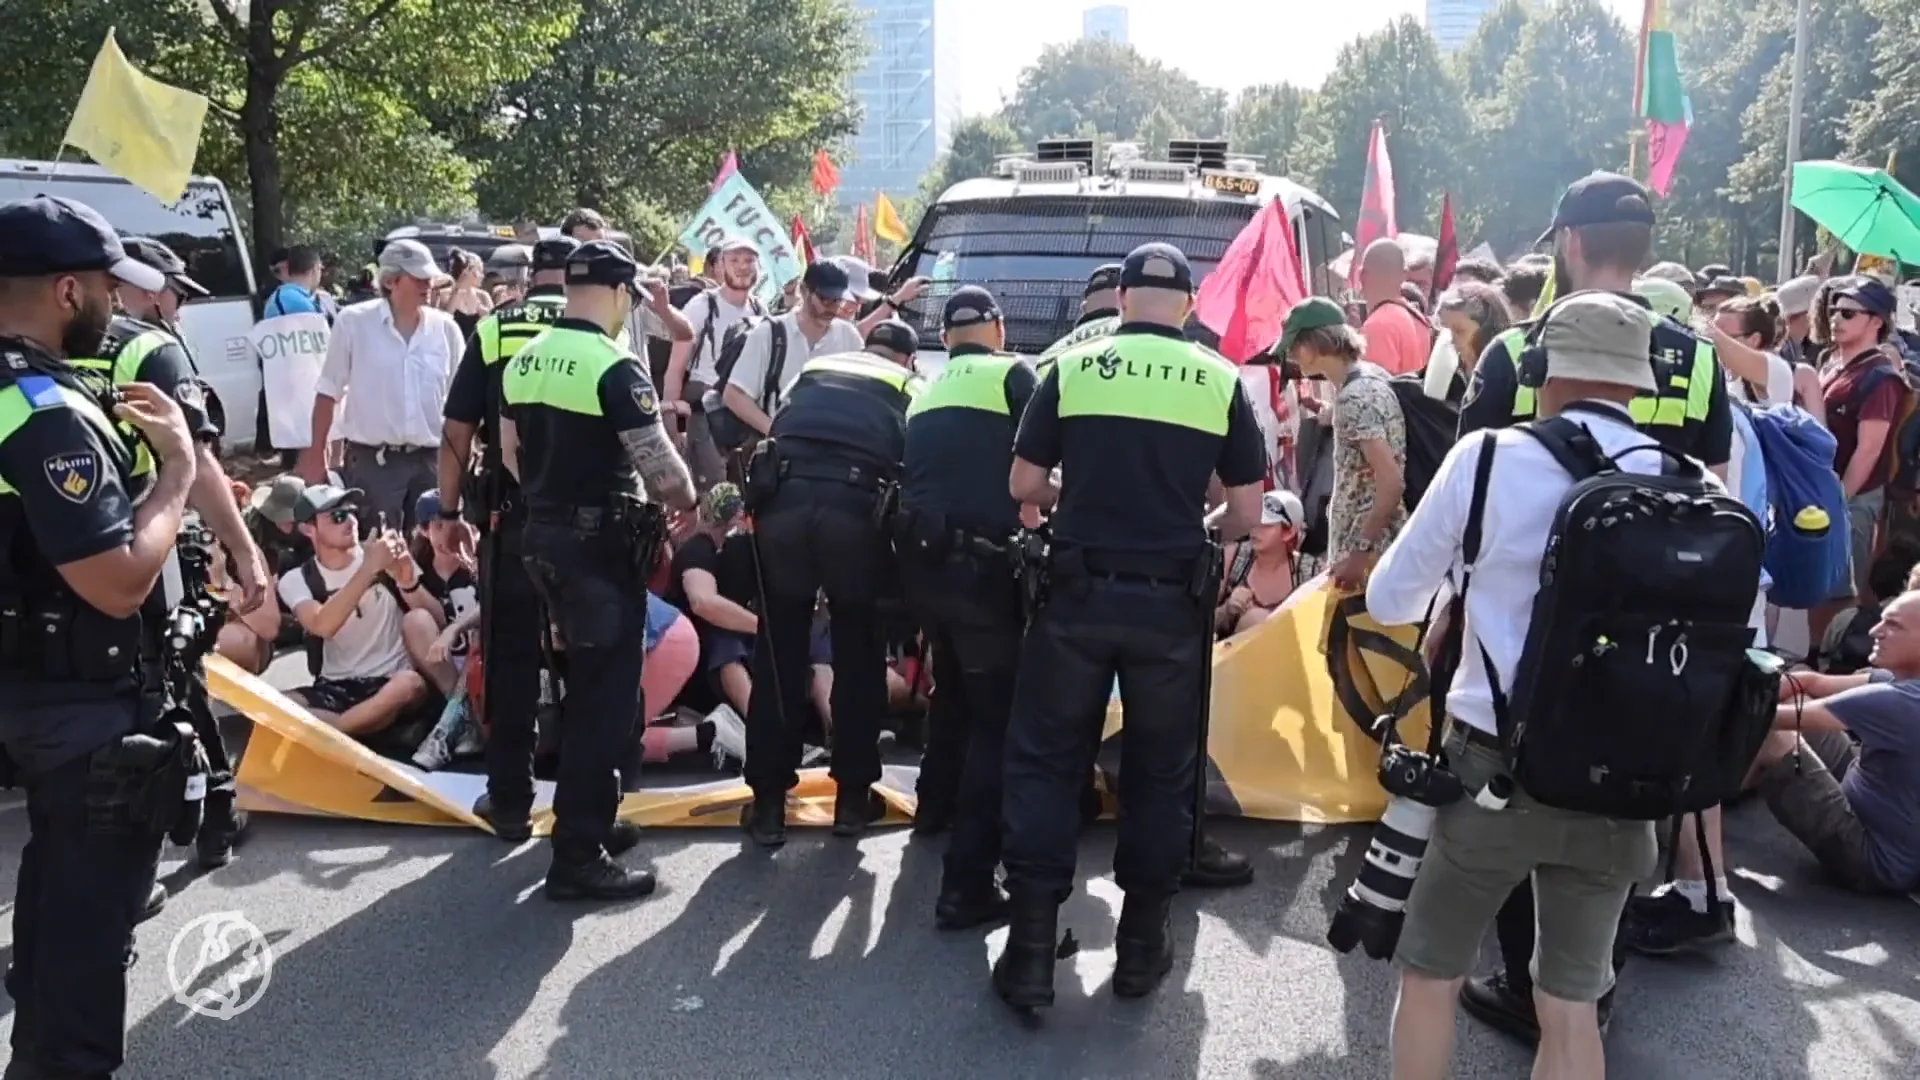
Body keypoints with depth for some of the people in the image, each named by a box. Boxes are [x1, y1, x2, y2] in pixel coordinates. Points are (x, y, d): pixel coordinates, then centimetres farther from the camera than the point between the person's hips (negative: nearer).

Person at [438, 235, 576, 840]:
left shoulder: (492, 331, 2)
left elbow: (456, 433, 1)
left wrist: (450, 510, 10)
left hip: (510, 519, 0)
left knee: (509, 662, 9)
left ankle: (510, 802, 15)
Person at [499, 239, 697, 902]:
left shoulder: (525, 360, 7)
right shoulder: (616, 368, -18)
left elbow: (512, 456, 15)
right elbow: (661, 469, -18)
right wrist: (689, 501, 2)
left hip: (543, 537, 8)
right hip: (602, 544, -8)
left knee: (584, 682, 21)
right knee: (609, 693, -1)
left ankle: (586, 819, 31)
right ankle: (578, 856, 1)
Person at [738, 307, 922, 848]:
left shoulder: (812, 371, 30)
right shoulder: (910, 389, 24)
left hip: (783, 501, 2)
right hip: (856, 508, -2)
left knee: (778, 653, 11)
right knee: (859, 655, 15)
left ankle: (769, 803, 16)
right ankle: (853, 795, 22)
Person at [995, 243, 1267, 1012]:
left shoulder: (1073, 367, 1)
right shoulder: (1221, 381, 1)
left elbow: (1023, 485, 3)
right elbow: (1246, 512, 1)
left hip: (1080, 592, 0)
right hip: (1172, 602, 1)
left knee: (1045, 762, 9)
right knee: (1161, 772, 14)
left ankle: (1030, 949, 8)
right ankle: (1142, 943, 23)